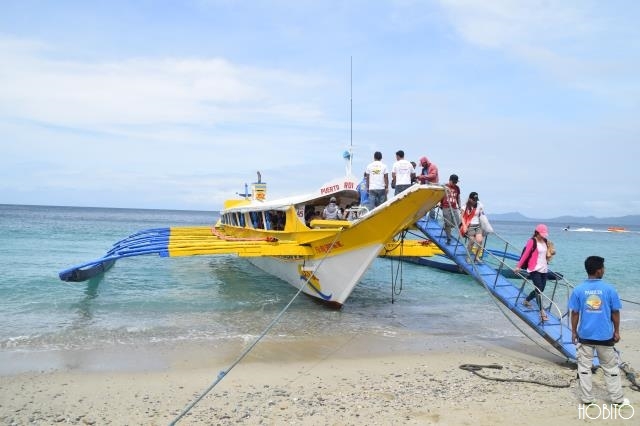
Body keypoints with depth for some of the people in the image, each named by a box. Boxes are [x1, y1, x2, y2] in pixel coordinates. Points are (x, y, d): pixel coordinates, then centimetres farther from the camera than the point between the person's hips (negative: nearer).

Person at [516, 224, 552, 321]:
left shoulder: (545, 242, 11)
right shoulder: (532, 241, -9)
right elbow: (526, 254, -11)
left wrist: (550, 254, 0)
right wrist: (519, 266, -14)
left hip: (544, 269, 7)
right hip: (534, 269, -7)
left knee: (540, 289, 13)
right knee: (539, 290, -11)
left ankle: (526, 301, 36)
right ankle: (542, 312, -12)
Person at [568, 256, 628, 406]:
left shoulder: (578, 289, -8)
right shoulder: (609, 289, -10)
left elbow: (575, 313, -3)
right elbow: (615, 313, -2)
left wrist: (574, 331, 8)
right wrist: (616, 331, 11)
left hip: (585, 336, 0)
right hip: (605, 336, 0)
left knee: (584, 367, 11)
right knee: (611, 368, 15)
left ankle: (586, 398, 16)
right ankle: (617, 399, 26)